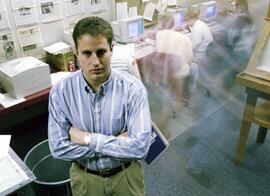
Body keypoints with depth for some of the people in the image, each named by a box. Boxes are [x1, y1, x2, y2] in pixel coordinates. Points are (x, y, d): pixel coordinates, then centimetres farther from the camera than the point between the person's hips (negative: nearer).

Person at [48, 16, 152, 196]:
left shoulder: (133, 88, -21)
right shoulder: (61, 92, -16)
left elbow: (140, 146, -27)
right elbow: (58, 148, -17)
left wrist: (88, 139, -24)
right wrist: (117, 143, -21)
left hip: (126, 174, -1)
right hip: (85, 178, 1)